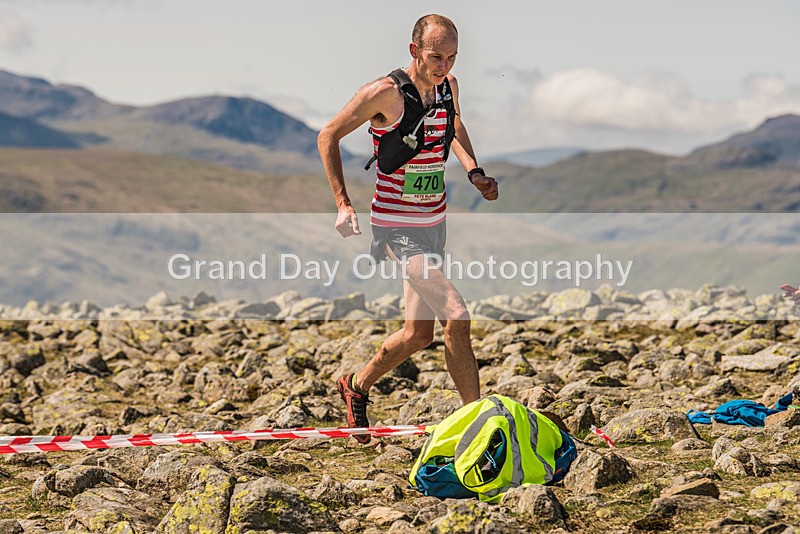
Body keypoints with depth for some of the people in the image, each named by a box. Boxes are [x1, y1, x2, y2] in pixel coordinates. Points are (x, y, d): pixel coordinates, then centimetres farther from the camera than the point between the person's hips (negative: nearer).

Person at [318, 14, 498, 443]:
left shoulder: (448, 86, 3)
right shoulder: (385, 93, -17)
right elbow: (328, 136, -7)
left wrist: (474, 173, 7)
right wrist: (343, 204, -13)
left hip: (434, 222, 8)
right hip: (396, 226, -8)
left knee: (418, 333, 13)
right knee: (455, 314, -22)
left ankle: (357, 386, 37)